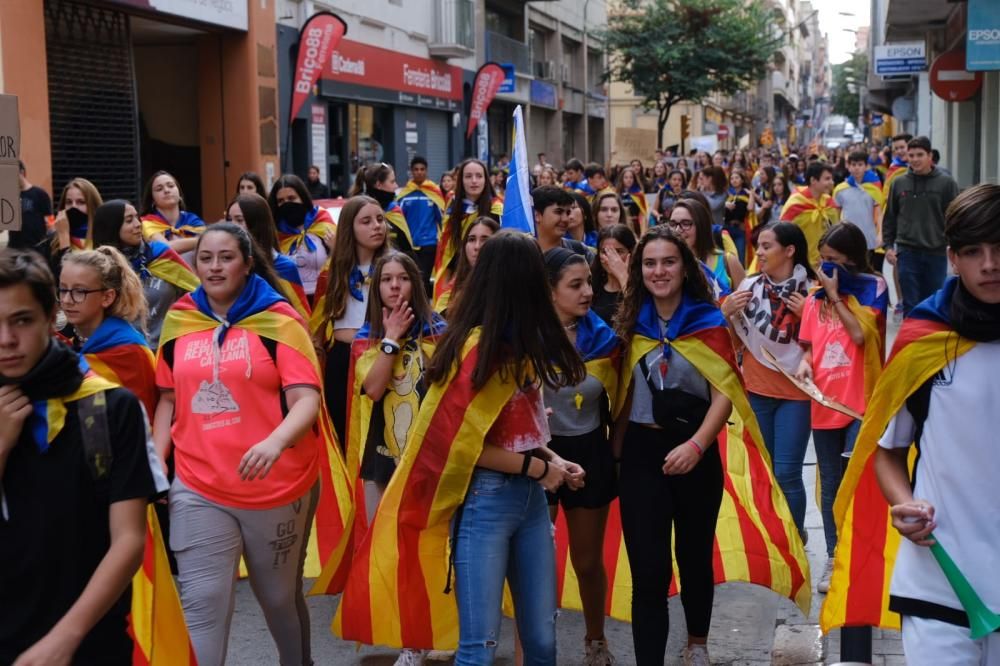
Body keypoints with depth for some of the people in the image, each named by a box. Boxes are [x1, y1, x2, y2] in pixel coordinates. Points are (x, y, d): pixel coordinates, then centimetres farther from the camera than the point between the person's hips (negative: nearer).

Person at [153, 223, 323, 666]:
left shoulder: (278, 320, -7)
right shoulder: (179, 321, 4)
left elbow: (307, 399, -16)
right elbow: (169, 399, 14)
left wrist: (275, 442, -35)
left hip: (277, 486, -2)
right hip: (198, 489, 2)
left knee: (280, 595, 16)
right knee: (202, 603, -2)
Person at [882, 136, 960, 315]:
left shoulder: (946, 183, -1)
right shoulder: (898, 183, 4)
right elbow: (890, 217, 9)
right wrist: (888, 245, 3)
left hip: (937, 253, 0)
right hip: (907, 253, 0)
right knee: (911, 305, 0)